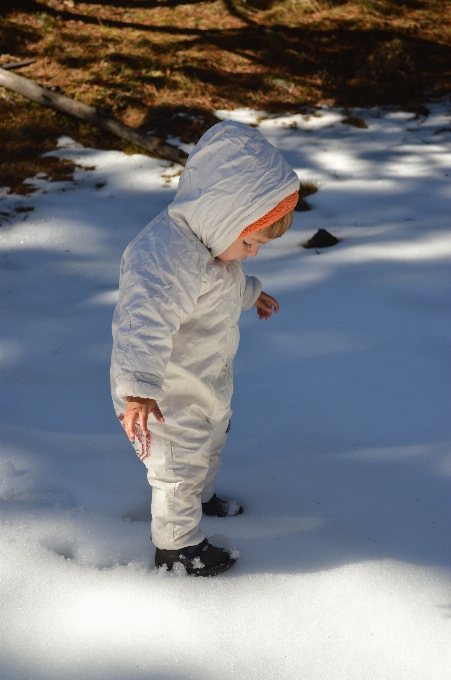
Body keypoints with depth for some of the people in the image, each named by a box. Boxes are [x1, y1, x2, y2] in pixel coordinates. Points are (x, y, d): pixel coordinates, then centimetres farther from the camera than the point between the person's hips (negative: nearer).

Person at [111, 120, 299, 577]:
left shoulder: (210, 236, -5)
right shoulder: (164, 257, -38)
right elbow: (145, 322, -49)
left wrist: (250, 292, 35)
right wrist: (139, 388, -59)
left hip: (208, 381, 10)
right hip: (167, 396, -10)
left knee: (210, 442, 31)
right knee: (179, 466, 8)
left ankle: (202, 498, 57)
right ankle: (175, 545, 30)